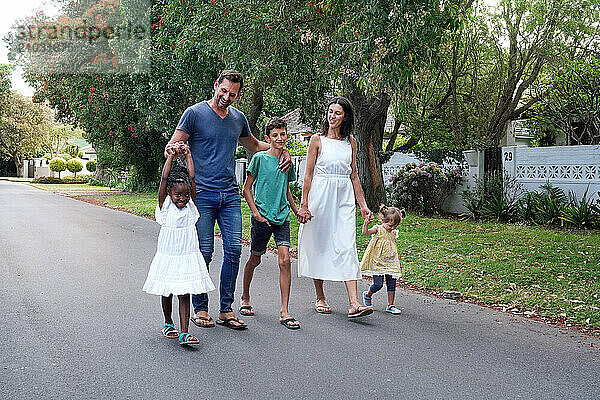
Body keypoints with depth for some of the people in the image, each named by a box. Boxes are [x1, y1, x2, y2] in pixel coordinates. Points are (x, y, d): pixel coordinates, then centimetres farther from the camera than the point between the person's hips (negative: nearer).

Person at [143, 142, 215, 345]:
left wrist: (188, 155, -3)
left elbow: (192, 178, -4)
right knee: (166, 293, 13)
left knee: (184, 294, -2)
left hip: (188, 258, 1)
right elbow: (164, 179, -14)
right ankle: (168, 324, 36)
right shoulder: (165, 206, -5)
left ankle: (184, 333, -5)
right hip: (167, 257, -1)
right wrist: (171, 156, -14)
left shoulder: (190, 206, 1)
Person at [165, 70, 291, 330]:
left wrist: (280, 150, 16)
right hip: (202, 194, -4)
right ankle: (200, 309, 12)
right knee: (204, 252, -3)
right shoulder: (195, 113, -1)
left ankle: (226, 309, 7)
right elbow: (171, 147, -1)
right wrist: (174, 149, -25)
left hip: (230, 195, 4)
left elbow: (253, 145, 31)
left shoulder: (238, 118, 14)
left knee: (234, 249, -3)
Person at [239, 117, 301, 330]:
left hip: (282, 217, 3)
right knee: (255, 259, 11)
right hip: (262, 217, -3)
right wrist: (256, 213, -10)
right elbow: (247, 189, -2)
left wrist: (296, 210, 15)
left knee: (285, 260, -9)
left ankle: (284, 312, -6)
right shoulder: (260, 158, -5)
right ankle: (245, 298, 35)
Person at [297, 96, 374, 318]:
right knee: (319, 244, 4)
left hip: (344, 198, 2)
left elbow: (354, 176, 14)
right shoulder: (317, 140, 1)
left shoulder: (350, 142, 10)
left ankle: (354, 303, -15)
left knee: (347, 246, -8)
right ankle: (320, 297, 20)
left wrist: (363, 204, 10)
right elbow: (308, 174, -1)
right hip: (321, 195, -2)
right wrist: (304, 204, -7)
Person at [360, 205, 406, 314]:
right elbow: (365, 233, -22)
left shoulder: (393, 233, 10)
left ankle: (390, 305, 12)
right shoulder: (378, 229, -6)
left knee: (391, 284, 3)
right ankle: (367, 295, 21)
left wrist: (397, 263, 21)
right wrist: (366, 223, -38)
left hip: (390, 263, 5)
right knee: (378, 284, -8)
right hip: (377, 263, -5)